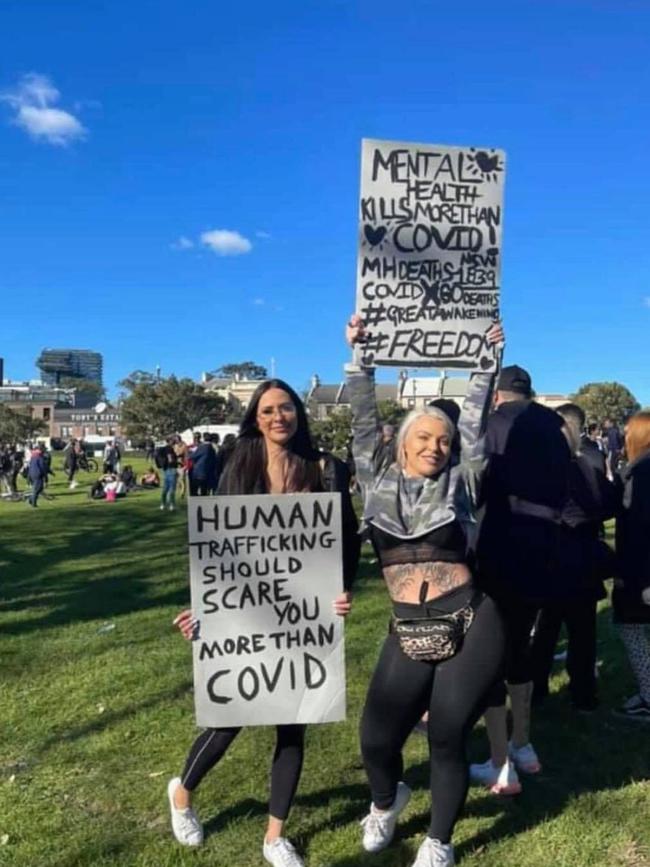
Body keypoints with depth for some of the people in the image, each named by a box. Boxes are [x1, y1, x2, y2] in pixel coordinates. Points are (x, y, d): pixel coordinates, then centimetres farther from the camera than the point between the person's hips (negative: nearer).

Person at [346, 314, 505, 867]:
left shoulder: (460, 483, 3)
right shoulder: (378, 483, 5)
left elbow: (474, 424, 4)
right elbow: (365, 423, 4)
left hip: (471, 625, -1)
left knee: (447, 741, 5)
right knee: (377, 741, 2)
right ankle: (387, 801, 40)